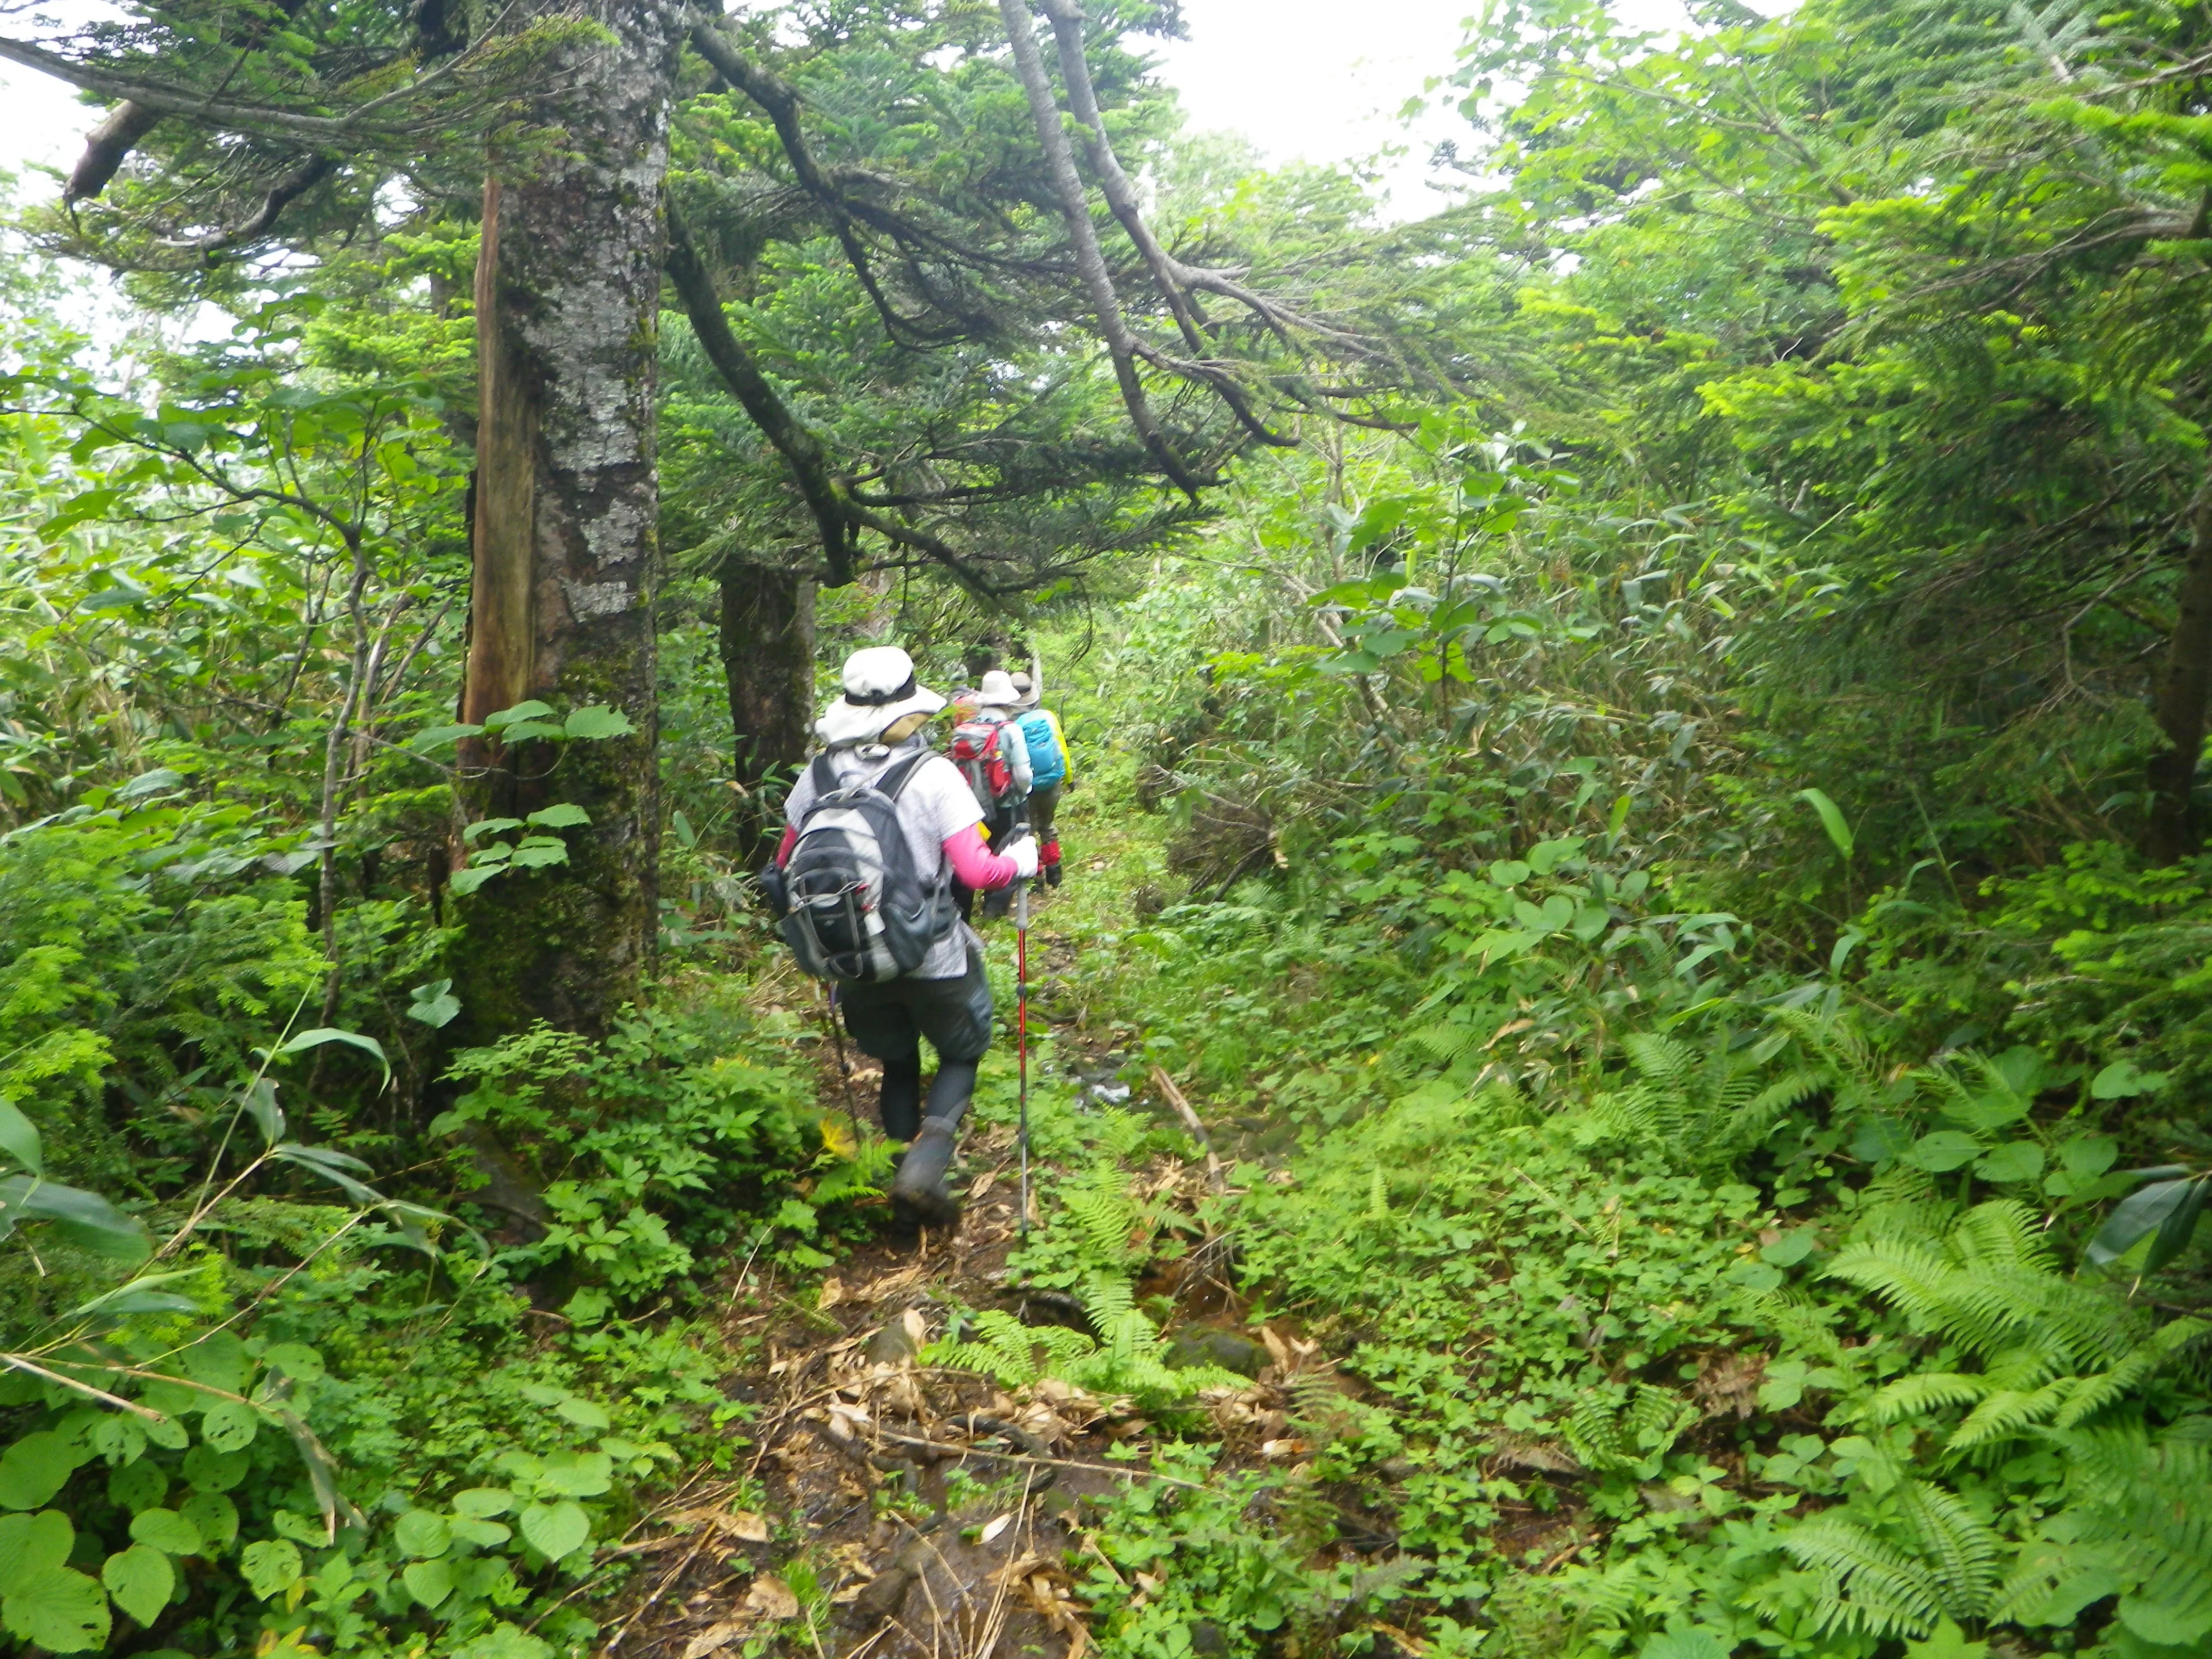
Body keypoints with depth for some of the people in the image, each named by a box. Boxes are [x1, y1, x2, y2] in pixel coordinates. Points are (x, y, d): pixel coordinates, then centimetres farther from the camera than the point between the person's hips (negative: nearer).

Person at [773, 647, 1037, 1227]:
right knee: (961, 1054, 19)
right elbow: (978, 873, -19)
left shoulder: (819, 774, -4)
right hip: (933, 958, -4)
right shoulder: (934, 774, -16)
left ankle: (907, 1163, 26)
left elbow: (786, 865, 5)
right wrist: (1022, 860, 0)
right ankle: (927, 1160, -1)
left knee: (897, 1065, 24)